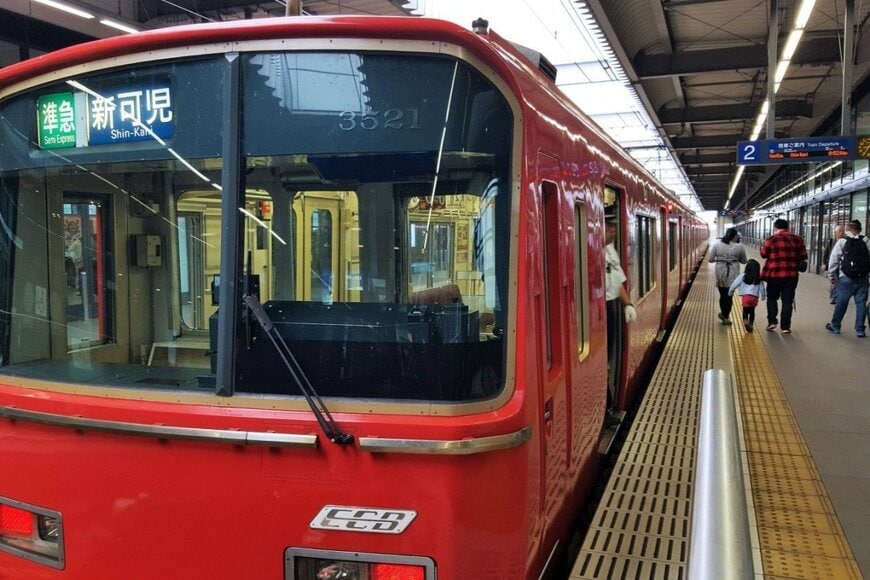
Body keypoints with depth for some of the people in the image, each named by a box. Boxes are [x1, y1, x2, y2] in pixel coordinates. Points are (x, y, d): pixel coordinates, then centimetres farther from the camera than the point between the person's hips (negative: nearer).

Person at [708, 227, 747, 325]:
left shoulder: (717, 244, -2)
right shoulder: (739, 246, -5)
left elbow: (711, 259, 1)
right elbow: (744, 261, 6)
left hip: (720, 272, 2)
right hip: (733, 272, -2)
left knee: (723, 294, 17)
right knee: (729, 295, 6)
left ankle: (724, 314, 31)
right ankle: (726, 316, 10)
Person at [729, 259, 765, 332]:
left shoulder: (743, 276, 2)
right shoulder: (759, 279, 10)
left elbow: (735, 284, 3)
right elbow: (762, 289, 16)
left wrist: (730, 292, 16)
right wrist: (763, 296, 31)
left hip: (745, 296, -2)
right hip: (755, 297, 2)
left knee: (745, 310, 7)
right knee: (752, 311, 20)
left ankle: (745, 320, -18)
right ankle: (751, 324, 20)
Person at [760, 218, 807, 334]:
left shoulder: (772, 239, -7)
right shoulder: (798, 239, 4)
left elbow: (764, 254, 3)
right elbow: (803, 256, 7)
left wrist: (764, 244, 19)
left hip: (774, 274, -2)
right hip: (791, 275, 2)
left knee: (772, 298, 16)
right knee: (787, 301, 6)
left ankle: (772, 321, 7)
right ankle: (785, 327, 7)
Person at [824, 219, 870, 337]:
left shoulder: (842, 241, -4)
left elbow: (833, 259, -5)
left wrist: (831, 274, 3)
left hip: (846, 278, -2)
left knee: (841, 303, 7)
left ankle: (835, 326, 18)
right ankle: (860, 330, 8)